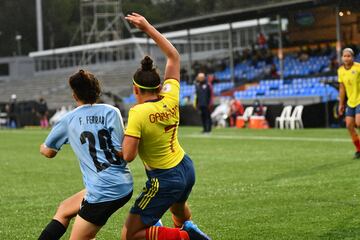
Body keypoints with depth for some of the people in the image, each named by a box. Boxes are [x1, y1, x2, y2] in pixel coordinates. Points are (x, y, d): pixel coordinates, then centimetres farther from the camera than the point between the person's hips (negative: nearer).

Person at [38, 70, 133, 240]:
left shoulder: (68, 119, 0)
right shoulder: (111, 111, 0)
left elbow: (48, 152, 16)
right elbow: (121, 151, -7)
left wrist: (42, 147, 38)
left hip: (103, 192, -5)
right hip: (124, 186, 5)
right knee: (64, 209, 23)